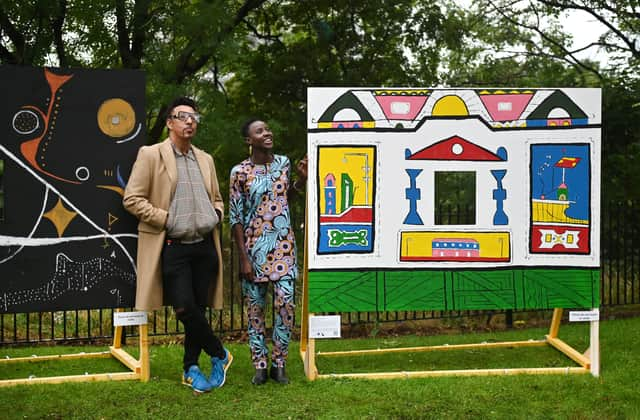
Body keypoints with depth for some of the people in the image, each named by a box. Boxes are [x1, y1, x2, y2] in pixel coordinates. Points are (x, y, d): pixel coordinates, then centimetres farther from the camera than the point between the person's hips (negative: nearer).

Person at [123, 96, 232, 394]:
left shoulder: (205, 159, 16)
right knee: (184, 309, -11)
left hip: (204, 246, 5)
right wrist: (165, 218, -11)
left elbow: (217, 199, 27)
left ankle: (191, 369, 21)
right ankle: (219, 354, 9)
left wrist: (216, 215, 6)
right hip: (173, 247, -5)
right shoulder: (151, 155, -1)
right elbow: (132, 199, -6)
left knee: (199, 309, 7)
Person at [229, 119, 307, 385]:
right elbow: (236, 217, -5)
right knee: (255, 306, 3)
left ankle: (279, 364, 6)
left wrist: (301, 179, 5)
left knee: (285, 303, -7)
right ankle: (260, 366, 13)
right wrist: (244, 258, -9)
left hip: (283, 245, 2)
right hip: (254, 247, -2)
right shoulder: (240, 172, -6)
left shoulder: (284, 163, 6)